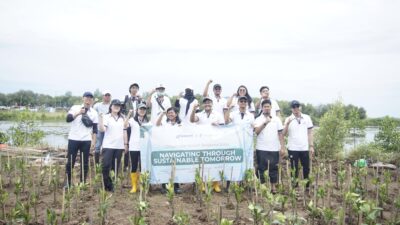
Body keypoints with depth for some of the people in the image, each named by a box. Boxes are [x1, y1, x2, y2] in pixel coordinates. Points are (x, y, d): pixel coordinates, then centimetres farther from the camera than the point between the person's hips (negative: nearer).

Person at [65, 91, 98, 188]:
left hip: (86, 140, 1)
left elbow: (95, 129, 5)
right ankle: (68, 182, 15)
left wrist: (93, 141, -2)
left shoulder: (94, 113, 6)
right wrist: (78, 113, -22)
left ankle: (83, 183, 14)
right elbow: (68, 119, -11)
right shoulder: (75, 108, 3)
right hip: (73, 139, -1)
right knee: (70, 162, 3)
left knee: (85, 163, 4)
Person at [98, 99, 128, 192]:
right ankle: (107, 185, 4)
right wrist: (100, 118, -25)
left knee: (116, 167, 7)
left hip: (119, 146, 4)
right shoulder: (106, 117, -2)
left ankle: (113, 185, 17)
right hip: (108, 146, -4)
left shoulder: (122, 118, 11)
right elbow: (102, 129, -15)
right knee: (106, 166, -8)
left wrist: (126, 144, 11)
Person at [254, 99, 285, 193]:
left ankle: (273, 187, 16)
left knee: (274, 168, 7)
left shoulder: (277, 119, 8)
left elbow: (280, 134, 8)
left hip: (274, 149, 2)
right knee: (261, 168, 2)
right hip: (262, 149, -2)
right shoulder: (258, 120, 2)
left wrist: (282, 147, 2)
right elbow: (256, 131, -14)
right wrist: (265, 123, -22)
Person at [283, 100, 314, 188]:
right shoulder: (288, 119, -1)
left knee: (306, 168, 8)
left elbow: (310, 133, 7)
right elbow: (284, 133, -11)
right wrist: (287, 123, -25)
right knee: (294, 169, 5)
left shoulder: (307, 118, 4)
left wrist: (311, 146, 1)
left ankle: (307, 186, 20)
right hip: (293, 149, -1)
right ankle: (295, 187, 14)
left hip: (305, 148, 2)